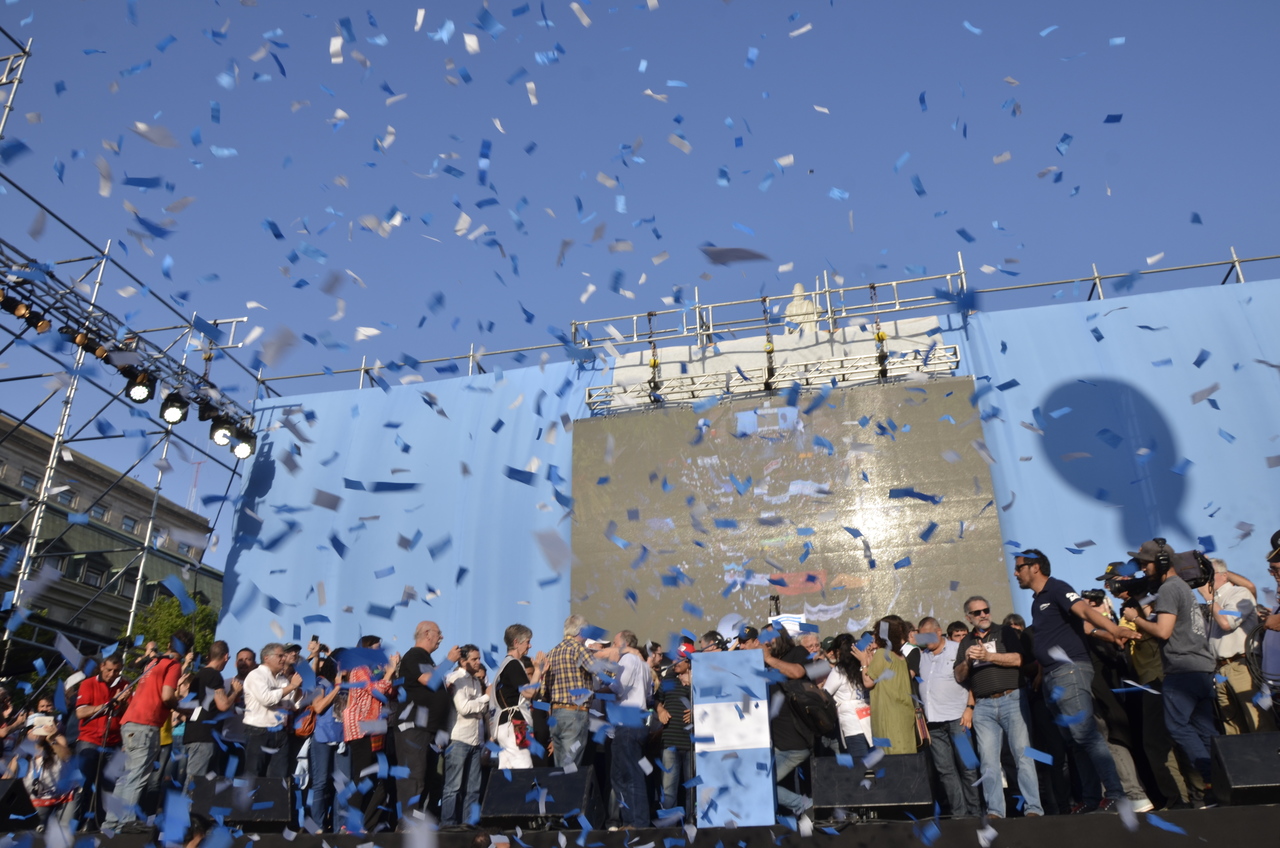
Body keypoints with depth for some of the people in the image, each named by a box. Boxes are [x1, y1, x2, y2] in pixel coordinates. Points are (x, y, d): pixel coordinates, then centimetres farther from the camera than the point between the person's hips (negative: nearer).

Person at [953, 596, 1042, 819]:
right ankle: (994, 811, 2)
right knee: (988, 761, -1)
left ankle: (1033, 808, -4)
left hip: (1012, 699, -3)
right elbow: (959, 677, 13)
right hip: (983, 707, 3)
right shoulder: (966, 643, 18)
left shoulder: (1005, 632, 8)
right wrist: (967, 661, -6)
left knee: (1023, 753, -7)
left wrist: (989, 656, -13)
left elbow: (1019, 659, -7)